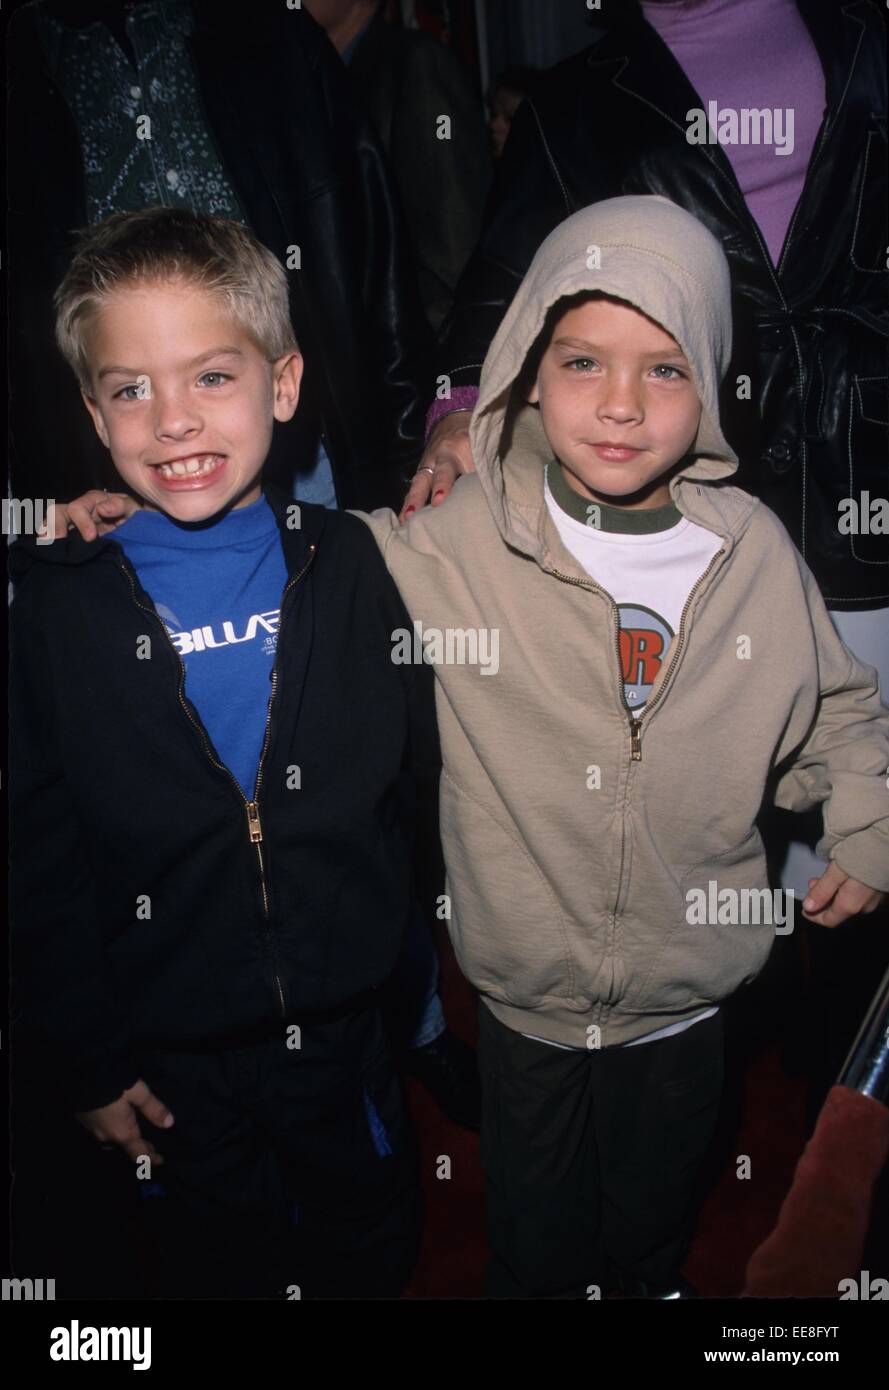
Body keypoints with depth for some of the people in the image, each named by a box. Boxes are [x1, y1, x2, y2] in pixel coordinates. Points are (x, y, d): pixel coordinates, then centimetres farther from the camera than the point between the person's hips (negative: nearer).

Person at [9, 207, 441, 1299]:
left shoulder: (352, 565, -9)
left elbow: (424, 772, 0)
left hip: (353, 1032, 1)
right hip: (173, 1057, -1)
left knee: (371, 1251, 25)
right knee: (219, 1261, 24)